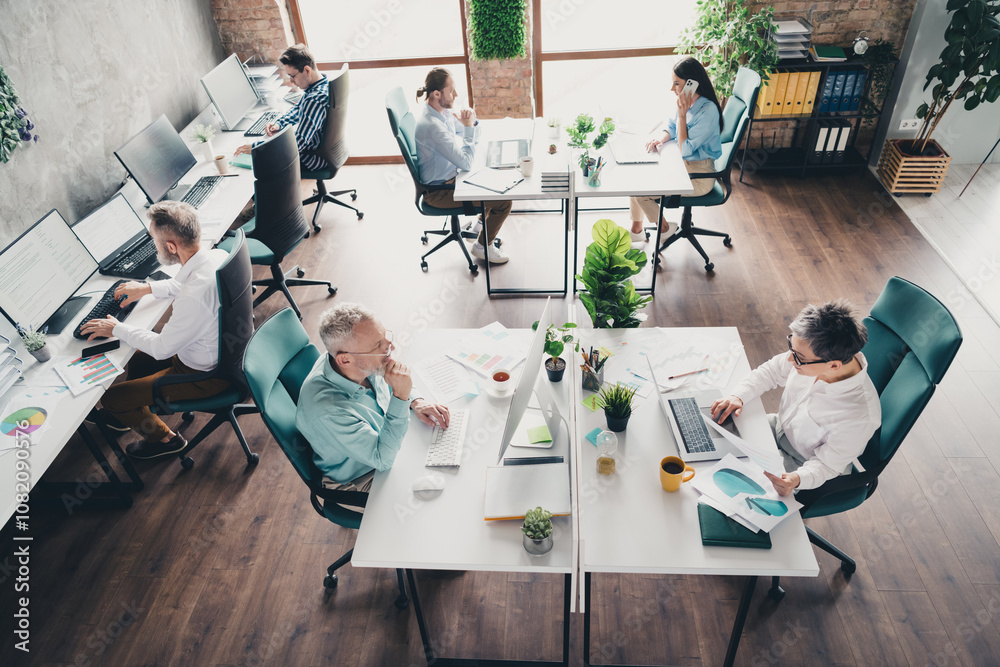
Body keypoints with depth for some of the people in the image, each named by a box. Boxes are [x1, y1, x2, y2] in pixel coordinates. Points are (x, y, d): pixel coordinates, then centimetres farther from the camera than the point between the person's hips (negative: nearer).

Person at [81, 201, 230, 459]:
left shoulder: (193, 298, -38)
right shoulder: (219, 255, -12)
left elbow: (162, 348, -21)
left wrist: (116, 328, -7)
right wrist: (148, 288, 12)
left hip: (203, 375, -8)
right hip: (220, 351, 9)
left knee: (112, 397, 5)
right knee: (137, 355, 27)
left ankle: (164, 438, 29)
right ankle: (132, 414, 52)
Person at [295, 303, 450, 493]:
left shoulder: (364, 364, -19)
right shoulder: (327, 412, -41)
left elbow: (383, 381, 7)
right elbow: (383, 459, -32)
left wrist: (416, 402, -11)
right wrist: (400, 395, -41)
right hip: (358, 478, -6)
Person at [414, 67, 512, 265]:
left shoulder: (443, 112, 0)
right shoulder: (432, 125, -30)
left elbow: (472, 138, 13)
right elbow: (466, 163, -28)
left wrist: (472, 122, -9)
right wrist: (468, 126, -19)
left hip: (449, 177, 10)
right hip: (439, 191, -10)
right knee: (504, 201, -12)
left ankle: (484, 219, 42)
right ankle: (482, 246, 9)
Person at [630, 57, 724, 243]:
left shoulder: (708, 111, -26)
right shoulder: (686, 102, -1)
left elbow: (685, 150, -25)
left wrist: (682, 115, -25)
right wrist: (661, 138, -8)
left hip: (699, 175, -9)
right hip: (682, 163, 9)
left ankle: (665, 228, 12)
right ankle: (636, 229, 13)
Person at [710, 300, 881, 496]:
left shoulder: (860, 418, -38)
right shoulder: (810, 354, -24)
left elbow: (826, 464, -23)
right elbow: (772, 370, -4)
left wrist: (797, 480, -44)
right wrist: (738, 396, -18)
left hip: (802, 466, -5)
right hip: (780, 428, 6)